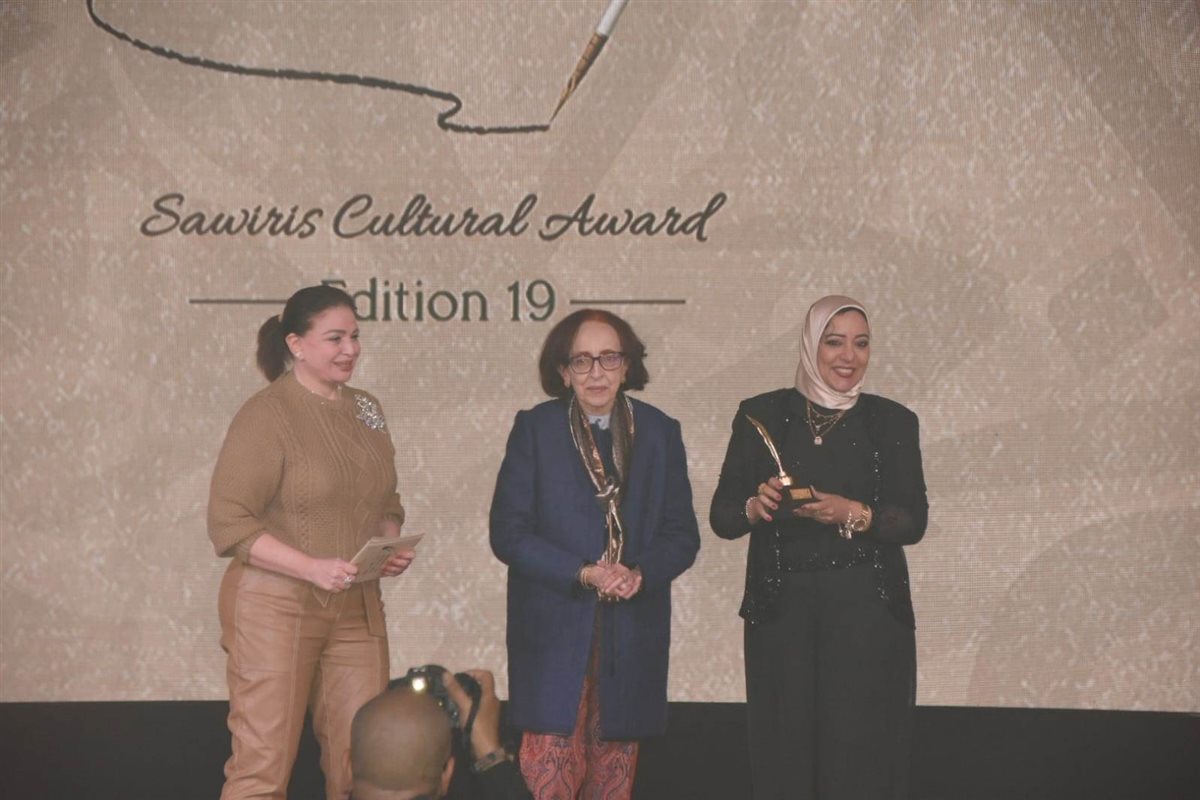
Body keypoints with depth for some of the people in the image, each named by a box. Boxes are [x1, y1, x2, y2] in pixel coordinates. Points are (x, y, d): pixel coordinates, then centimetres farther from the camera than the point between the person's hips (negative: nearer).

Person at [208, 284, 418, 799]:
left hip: (356, 610, 6)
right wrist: (312, 568, -23)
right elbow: (228, 524, -14)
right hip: (277, 607, -6)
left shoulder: (365, 410, 12)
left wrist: (392, 544, 0)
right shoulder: (266, 415, -10)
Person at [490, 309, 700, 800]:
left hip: (633, 634, 2)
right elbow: (508, 533, -3)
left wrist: (641, 574, -13)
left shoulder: (660, 433, 8)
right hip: (555, 632, -2)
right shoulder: (535, 429, 1)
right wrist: (583, 574, -15)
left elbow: (683, 534, 7)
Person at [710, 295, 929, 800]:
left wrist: (852, 513, -18)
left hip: (868, 611, 0)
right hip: (782, 610, 0)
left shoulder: (893, 422, 6)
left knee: (861, 752, -1)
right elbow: (721, 516, 3)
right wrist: (756, 507, -19)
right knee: (785, 753, 2)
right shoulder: (763, 416, 4)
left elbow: (914, 521, -1)